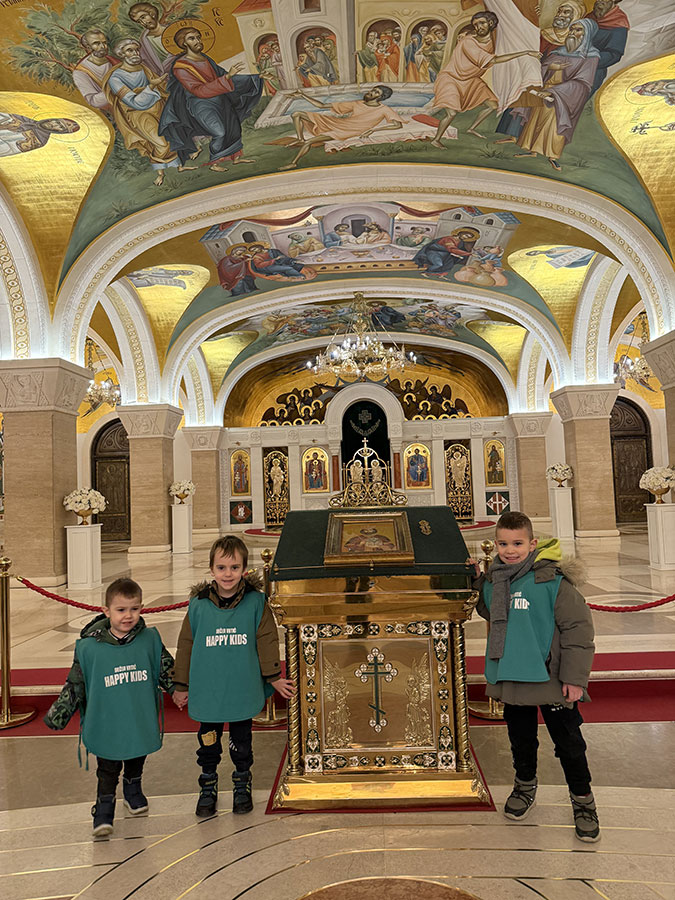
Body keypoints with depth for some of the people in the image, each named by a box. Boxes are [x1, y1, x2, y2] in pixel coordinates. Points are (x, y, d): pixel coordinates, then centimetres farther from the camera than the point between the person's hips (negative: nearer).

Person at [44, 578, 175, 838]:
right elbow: (75, 685, -2)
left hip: (141, 722, 2)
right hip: (106, 726, -2)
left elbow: (167, 670, 5)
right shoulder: (89, 647, -13)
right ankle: (104, 809, 31)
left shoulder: (150, 640, -10)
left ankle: (133, 791, 49)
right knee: (107, 770, 10)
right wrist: (57, 715, -1)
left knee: (136, 763, 23)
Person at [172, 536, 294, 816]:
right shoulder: (198, 605, -9)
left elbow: (266, 641, -3)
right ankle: (208, 788, 38)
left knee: (242, 743, 17)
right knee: (208, 741, 15)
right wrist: (181, 686, 4)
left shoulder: (255, 602, -10)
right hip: (207, 691, 1)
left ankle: (242, 786, 39)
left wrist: (274, 678, 0)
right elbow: (186, 645, -1)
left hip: (243, 689, 0)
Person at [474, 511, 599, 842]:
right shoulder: (491, 582, -1)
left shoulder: (553, 581, -17)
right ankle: (525, 785, 44)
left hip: (551, 677, -4)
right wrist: (474, 579, 2)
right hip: (511, 678, 5)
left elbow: (578, 626, -13)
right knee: (520, 737, 21)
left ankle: (582, 799, 31)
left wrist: (575, 676, -14)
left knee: (568, 741, 10)